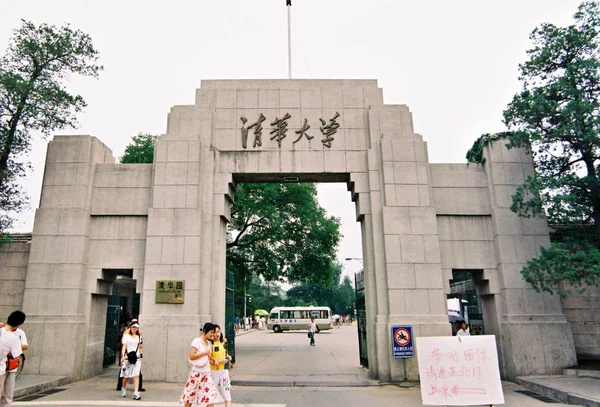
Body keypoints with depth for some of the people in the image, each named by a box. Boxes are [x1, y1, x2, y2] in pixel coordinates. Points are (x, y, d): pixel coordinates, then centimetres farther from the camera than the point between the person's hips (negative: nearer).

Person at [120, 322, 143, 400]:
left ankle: (136, 393, -13)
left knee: (136, 375, -9)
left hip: (137, 358, 2)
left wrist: (140, 350, 8)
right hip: (128, 358, -2)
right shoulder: (126, 336, 3)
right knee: (126, 376, 9)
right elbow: (124, 347, -5)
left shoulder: (139, 337, 14)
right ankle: (124, 389, 36)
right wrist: (123, 356, -16)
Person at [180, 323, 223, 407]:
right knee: (190, 397, 5)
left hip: (207, 373, 6)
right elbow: (191, 356, -20)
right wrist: (205, 353, -15)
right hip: (197, 373, -6)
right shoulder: (197, 341, -10)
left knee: (211, 397, -1)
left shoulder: (208, 343, 12)